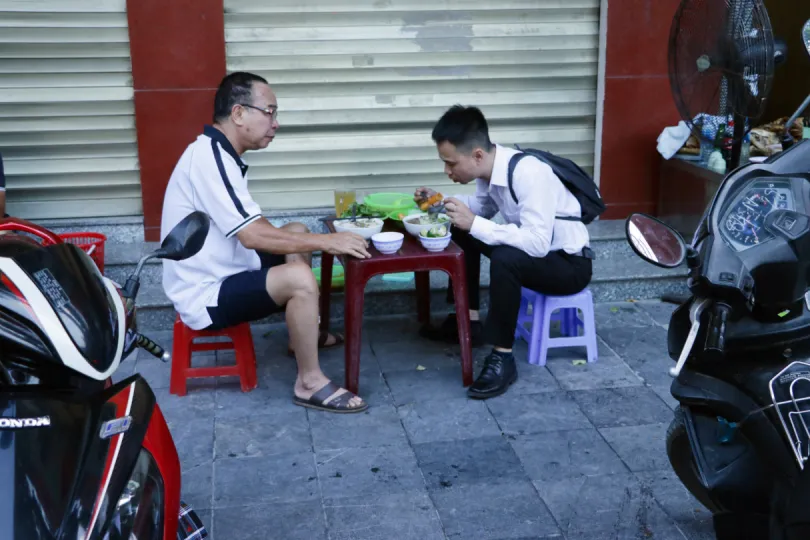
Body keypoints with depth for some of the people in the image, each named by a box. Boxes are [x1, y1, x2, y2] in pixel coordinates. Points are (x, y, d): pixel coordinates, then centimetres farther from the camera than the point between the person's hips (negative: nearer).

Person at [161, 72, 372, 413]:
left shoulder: (218, 153, 9)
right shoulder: (209, 158, -23)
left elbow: (252, 230, 11)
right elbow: (253, 235, -29)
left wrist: (318, 241, 2)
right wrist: (327, 242, -21)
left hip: (220, 275, 11)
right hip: (205, 295, -11)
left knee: (297, 232, 18)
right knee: (299, 279, -28)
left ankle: (302, 335, 28)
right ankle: (310, 383, -12)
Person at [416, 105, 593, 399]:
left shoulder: (528, 174, -31)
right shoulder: (490, 166, -7)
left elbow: (538, 243, -38)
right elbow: (483, 207, 13)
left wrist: (474, 224, -35)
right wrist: (440, 203, -3)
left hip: (570, 263, -9)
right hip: (535, 246, 9)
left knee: (505, 259, -34)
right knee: (461, 232, 8)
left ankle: (502, 358, -20)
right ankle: (469, 321, 15)